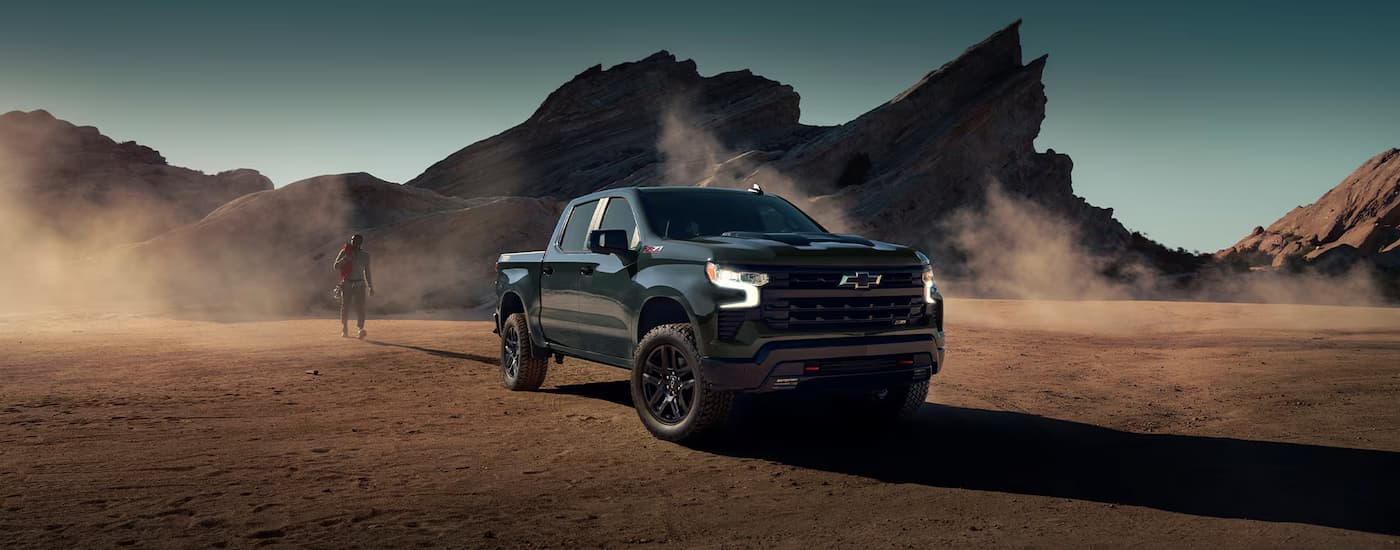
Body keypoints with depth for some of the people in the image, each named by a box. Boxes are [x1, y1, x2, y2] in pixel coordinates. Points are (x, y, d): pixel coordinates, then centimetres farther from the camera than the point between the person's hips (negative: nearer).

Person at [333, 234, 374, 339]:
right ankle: (344, 330, 15)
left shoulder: (365, 255, 8)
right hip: (346, 284, 0)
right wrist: (346, 258, -19)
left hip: (359, 284, 0)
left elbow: (367, 272, 16)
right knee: (345, 307, 3)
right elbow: (336, 267, -4)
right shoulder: (345, 252, 3)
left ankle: (361, 329, -20)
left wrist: (371, 287, 15)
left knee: (360, 307, -11)